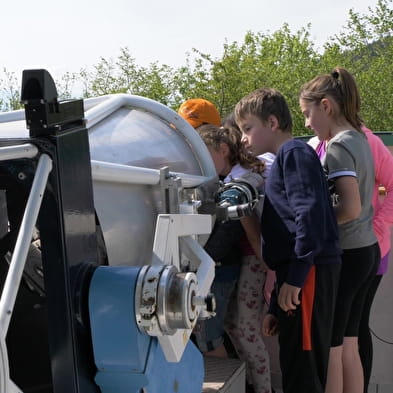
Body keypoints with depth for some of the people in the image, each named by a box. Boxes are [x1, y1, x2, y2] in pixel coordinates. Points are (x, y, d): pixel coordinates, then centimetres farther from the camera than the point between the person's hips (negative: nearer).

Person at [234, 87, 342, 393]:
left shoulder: (294, 152, -2)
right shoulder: (282, 162, 26)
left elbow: (310, 214, -17)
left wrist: (294, 278, -20)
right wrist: (276, 308, 24)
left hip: (310, 273, -10)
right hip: (297, 276, 10)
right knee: (296, 368, 12)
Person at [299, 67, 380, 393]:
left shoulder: (338, 147, -17)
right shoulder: (359, 139, 10)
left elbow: (350, 208, -25)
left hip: (344, 255, -9)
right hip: (367, 250, 9)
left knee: (329, 348, 3)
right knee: (348, 345, 15)